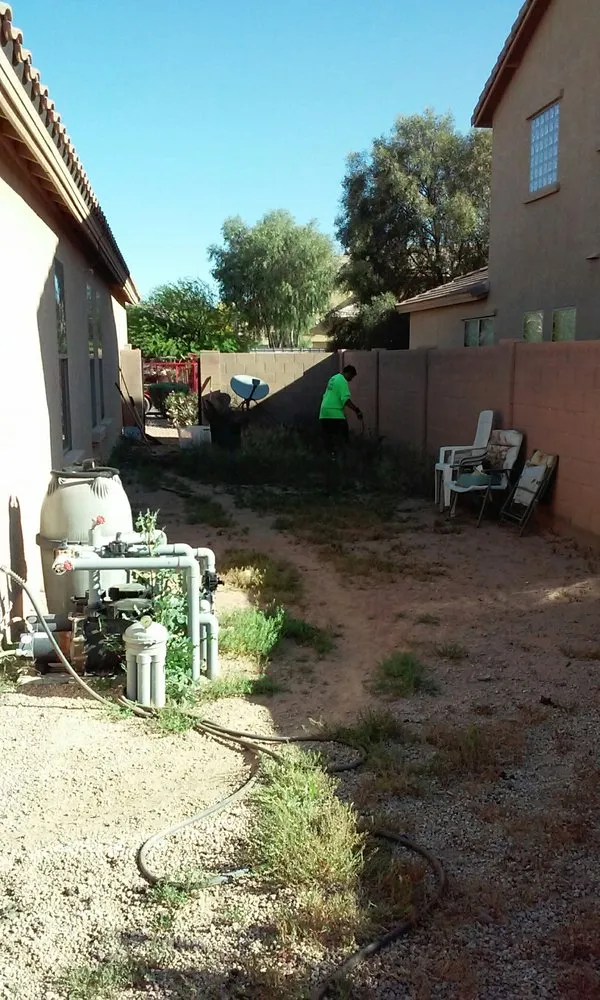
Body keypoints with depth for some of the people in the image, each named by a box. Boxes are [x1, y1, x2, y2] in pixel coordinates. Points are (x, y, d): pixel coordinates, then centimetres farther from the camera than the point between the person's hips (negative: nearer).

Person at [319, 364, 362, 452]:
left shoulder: (333, 378, 19)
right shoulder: (343, 381, -8)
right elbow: (345, 399, -20)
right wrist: (357, 410, -18)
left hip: (324, 414, 9)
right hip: (335, 415, -9)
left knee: (329, 442, 10)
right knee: (341, 441, -6)